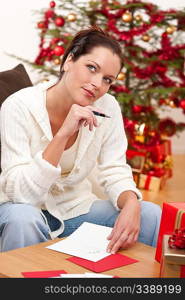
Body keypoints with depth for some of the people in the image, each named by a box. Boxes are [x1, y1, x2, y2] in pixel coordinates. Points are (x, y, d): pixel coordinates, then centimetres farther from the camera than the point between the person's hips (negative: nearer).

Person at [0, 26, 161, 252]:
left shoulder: (107, 108, -10)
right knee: (23, 219, -37)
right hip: (24, 208, -3)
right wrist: (63, 133, -36)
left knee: (152, 215, -15)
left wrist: (131, 205, -28)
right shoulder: (18, 107, -21)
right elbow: (20, 193, -27)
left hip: (77, 208, 4)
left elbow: (115, 173, -5)